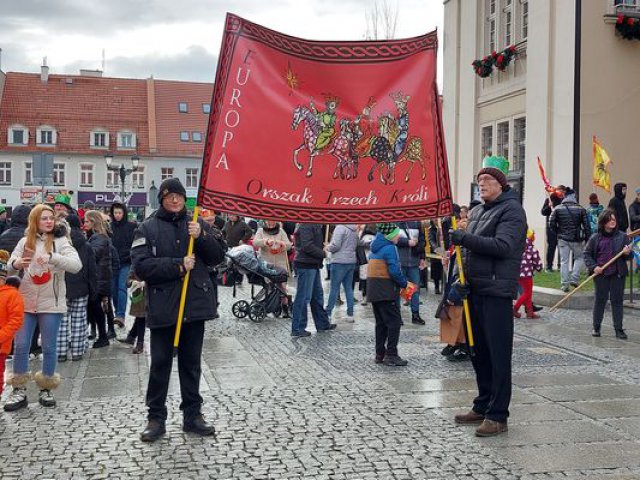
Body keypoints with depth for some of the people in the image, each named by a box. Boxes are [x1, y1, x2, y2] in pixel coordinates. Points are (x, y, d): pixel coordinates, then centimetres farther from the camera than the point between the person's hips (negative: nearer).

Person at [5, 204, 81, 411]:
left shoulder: (60, 241, -4)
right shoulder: (25, 241, 5)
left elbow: (76, 265, -17)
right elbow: (9, 265, 3)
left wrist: (52, 258, -32)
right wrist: (16, 263, -22)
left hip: (51, 303, -2)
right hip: (25, 302, 2)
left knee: (49, 348, 5)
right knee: (21, 346, 1)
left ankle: (46, 389, 18)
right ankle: (19, 391, 10)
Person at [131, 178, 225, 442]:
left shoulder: (197, 225, 8)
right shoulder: (147, 228, -2)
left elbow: (217, 257, 3)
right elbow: (141, 266, -12)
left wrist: (201, 236, -14)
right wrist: (178, 266, -17)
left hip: (195, 305, 3)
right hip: (162, 307, -3)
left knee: (192, 363, 12)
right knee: (160, 363, 5)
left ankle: (192, 415, 23)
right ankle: (156, 418, 16)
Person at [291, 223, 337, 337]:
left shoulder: (315, 225, 14)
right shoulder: (306, 226, -17)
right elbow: (307, 246, -24)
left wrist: (322, 248, -2)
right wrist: (323, 253, -14)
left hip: (313, 265, 11)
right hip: (306, 265, -11)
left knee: (317, 295, 19)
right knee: (303, 297, -5)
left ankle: (323, 324, 32)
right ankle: (297, 329, 2)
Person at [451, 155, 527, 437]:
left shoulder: (511, 210, -7)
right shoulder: (477, 211, 19)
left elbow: (502, 246, -21)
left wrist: (464, 238, -22)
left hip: (497, 291, -8)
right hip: (475, 289, 9)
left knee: (498, 354, -4)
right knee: (479, 351, 14)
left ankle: (498, 416, 1)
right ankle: (482, 407, 25)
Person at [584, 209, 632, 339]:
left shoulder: (622, 236, 2)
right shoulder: (595, 238, 0)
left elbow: (629, 255, 8)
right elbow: (587, 254, 5)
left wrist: (627, 253, -16)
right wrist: (593, 266, -9)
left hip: (617, 274, 0)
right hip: (600, 274, 0)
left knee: (617, 301, 4)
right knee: (600, 300, 8)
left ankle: (619, 330, 9)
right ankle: (596, 328, 19)